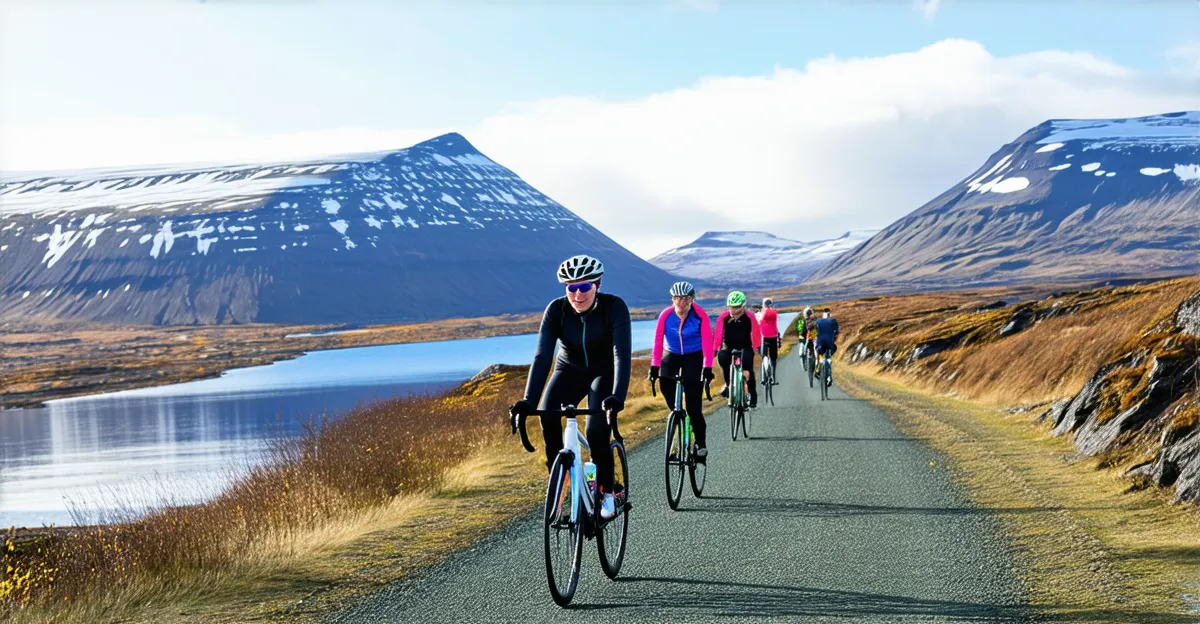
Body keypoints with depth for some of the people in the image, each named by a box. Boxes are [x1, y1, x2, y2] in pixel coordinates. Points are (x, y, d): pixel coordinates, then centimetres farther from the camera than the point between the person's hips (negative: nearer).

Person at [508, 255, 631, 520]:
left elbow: (622, 353, -35)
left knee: (597, 432, -23)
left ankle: (606, 495, -1)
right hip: (570, 371, 2)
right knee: (547, 415, -26)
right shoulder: (557, 310, -20)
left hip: (605, 373, -2)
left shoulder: (614, 307, -26)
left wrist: (617, 397, -50)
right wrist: (528, 400, -38)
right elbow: (542, 356, -27)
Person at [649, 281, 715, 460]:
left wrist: (707, 368, -34)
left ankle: (701, 443, 0)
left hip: (694, 356, -3)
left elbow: (707, 342, -25)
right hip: (672, 355, 3)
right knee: (665, 385, -21)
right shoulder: (666, 315, -16)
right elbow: (658, 340, -19)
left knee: (693, 402, -10)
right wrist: (654, 366, -27)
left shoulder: (700, 316, -20)